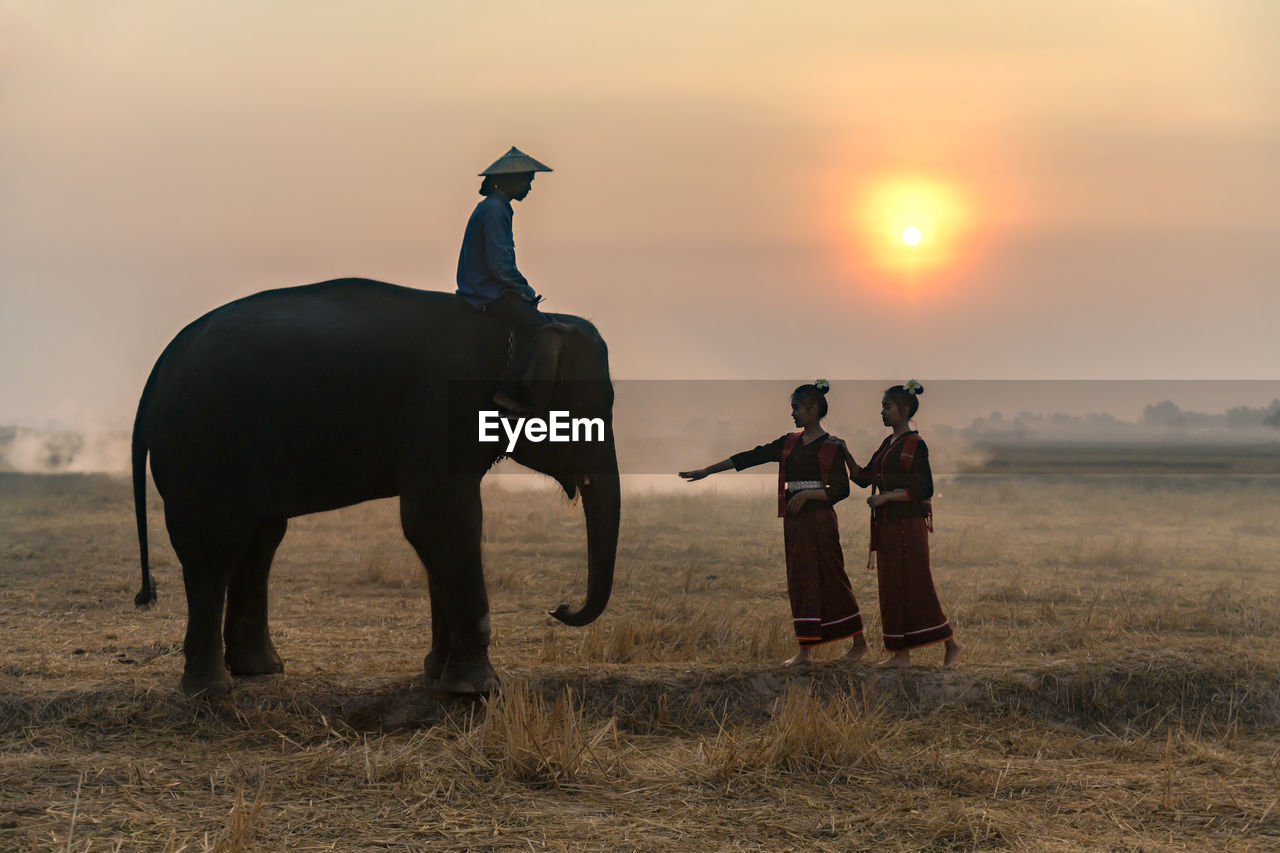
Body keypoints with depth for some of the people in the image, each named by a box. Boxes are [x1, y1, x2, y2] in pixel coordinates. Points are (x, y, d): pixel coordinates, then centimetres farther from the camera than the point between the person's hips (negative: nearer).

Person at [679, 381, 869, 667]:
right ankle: (804, 651, 5)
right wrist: (707, 470, 7)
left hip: (818, 519, -6)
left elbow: (841, 490, -9)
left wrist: (807, 494, -18)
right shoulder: (789, 443, 12)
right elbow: (752, 457, 10)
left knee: (831, 579, -3)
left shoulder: (830, 447, -6)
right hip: (794, 521, 6)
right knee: (799, 582, 4)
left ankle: (859, 641, 11)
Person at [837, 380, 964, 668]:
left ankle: (951, 642, 5)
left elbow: (924, 489, -15)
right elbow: (863, 477, 17)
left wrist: (885, 497, -18)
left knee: (915, 585, -6)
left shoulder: (915, 445, -11)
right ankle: (901, 654, 9)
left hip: (908, 525, -9)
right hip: (887, 526, 9)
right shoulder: (887, 444, 15)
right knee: (891, 588, 7)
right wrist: (846, 453, 5)